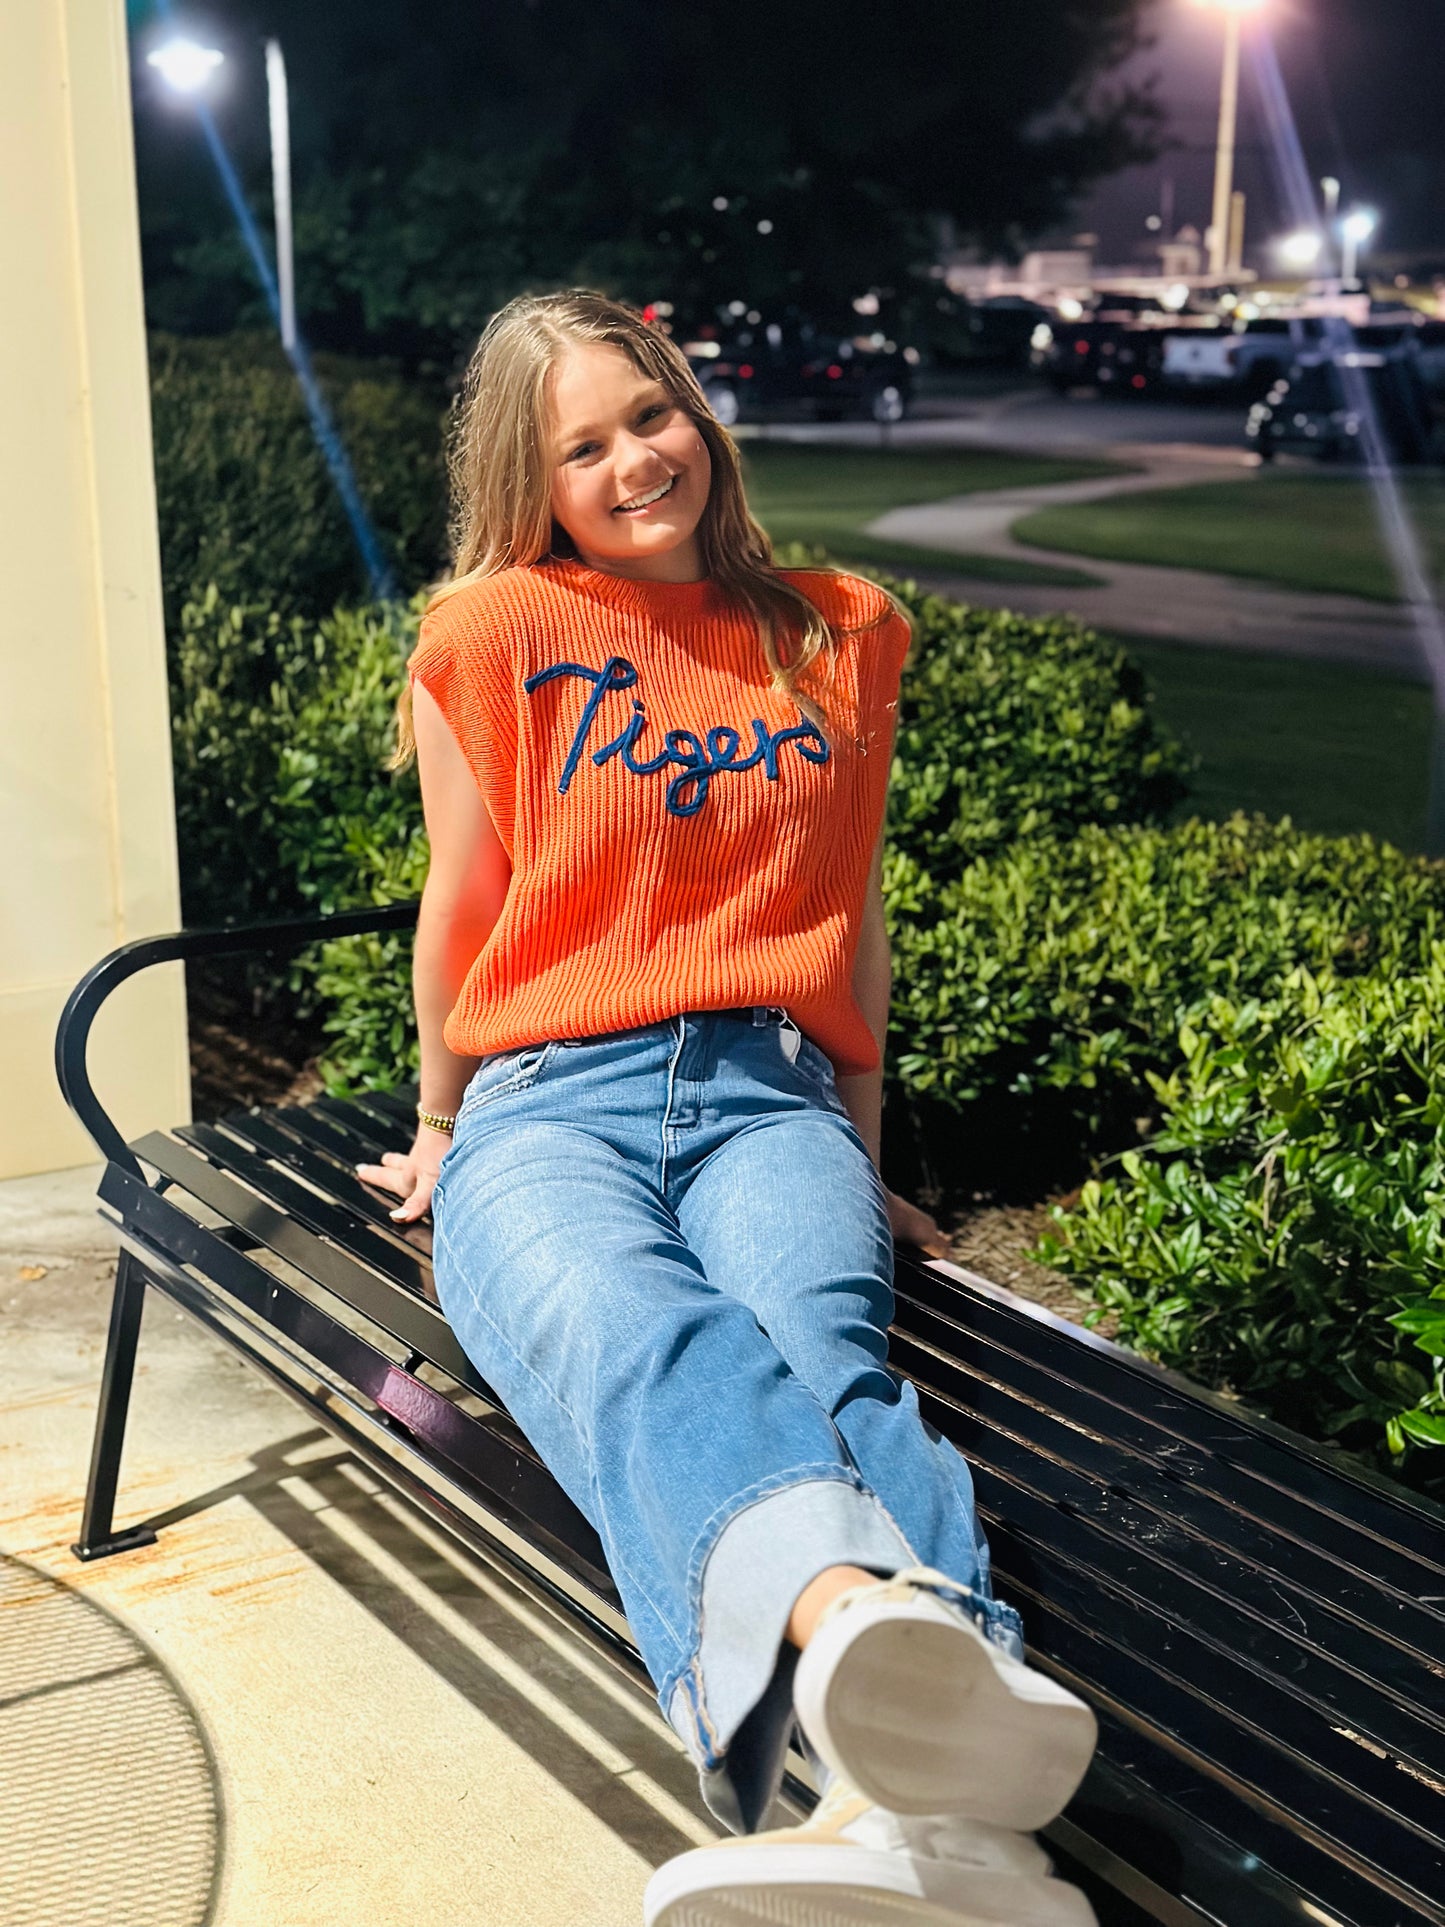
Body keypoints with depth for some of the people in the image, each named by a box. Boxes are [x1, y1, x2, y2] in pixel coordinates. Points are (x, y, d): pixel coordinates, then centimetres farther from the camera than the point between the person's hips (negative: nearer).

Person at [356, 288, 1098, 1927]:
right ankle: (867, 1622, -71)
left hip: (768, 1096, 2)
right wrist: (439, 1134, 25)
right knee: (635, 1334, -39)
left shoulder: (840, 634, 19)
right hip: (546, 1110, -2)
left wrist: (862, 1157, 24)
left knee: (823, 1342, -35)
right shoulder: (494, 635, 11)